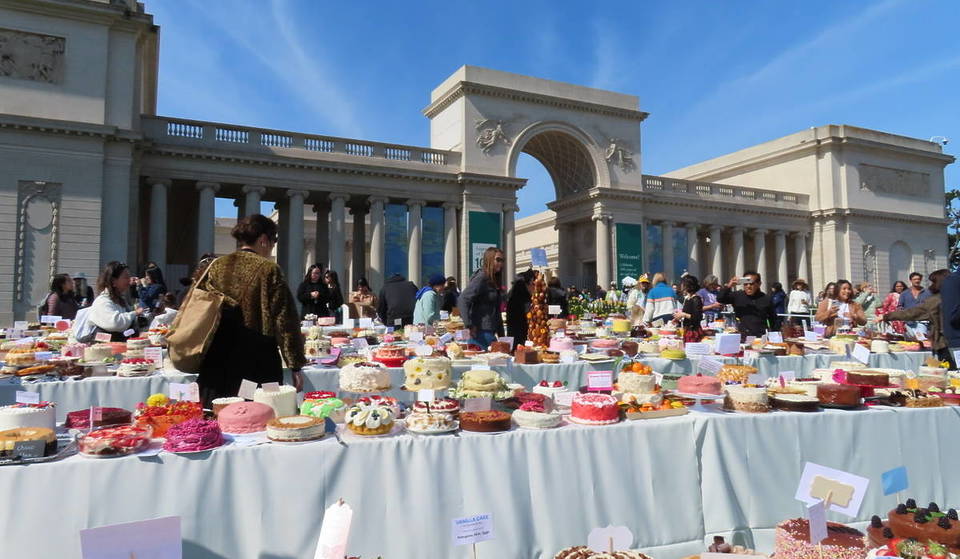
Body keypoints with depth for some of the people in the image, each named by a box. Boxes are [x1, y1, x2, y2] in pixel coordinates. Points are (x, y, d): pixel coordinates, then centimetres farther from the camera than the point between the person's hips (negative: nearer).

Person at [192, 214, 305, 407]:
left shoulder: (216, 266, 6)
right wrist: (295, 366, -6)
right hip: (257, 367, -5)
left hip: (217, 365, 5)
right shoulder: (269, 270, -8)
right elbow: (285, 321, -10)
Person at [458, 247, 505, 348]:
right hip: (480, 333, -9)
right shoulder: (481, 278, -11)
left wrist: (501, 332, 16)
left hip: (490, 332, 9)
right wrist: (469, 326, -21)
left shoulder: (494, 281, 17)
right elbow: (462, 301, -21)